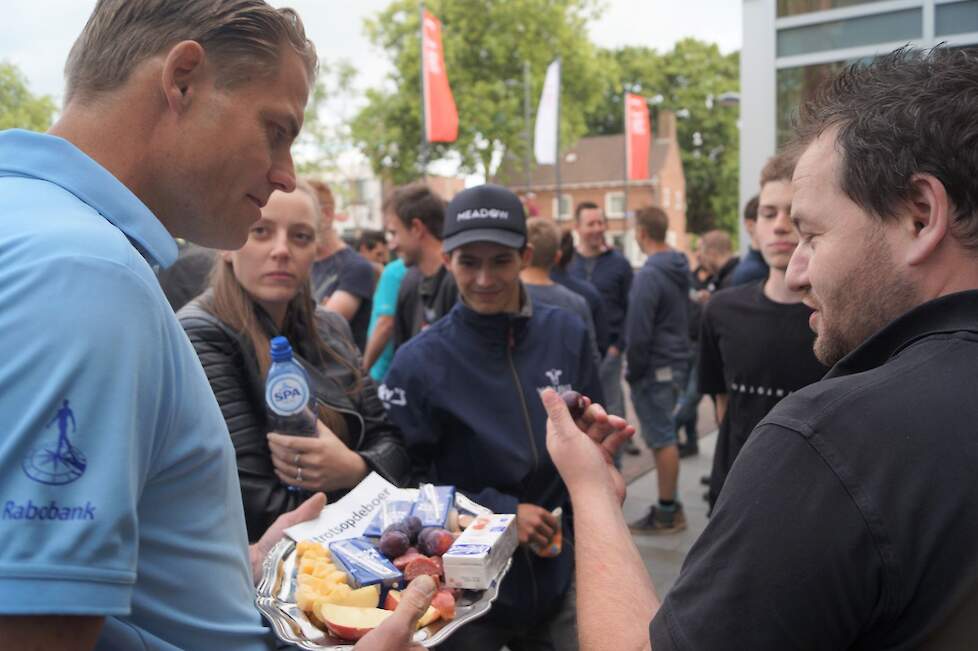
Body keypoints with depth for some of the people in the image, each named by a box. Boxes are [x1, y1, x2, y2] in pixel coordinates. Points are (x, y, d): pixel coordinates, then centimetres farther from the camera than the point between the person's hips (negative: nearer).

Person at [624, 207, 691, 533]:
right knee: (665, 436, 17)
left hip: (655, 369, -9)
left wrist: (633, 372, -7)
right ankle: (670, 505, 26)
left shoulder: (649, 275, -19)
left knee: (661, 439, 0)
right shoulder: (680, 267, 7)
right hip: (677, 362, 9)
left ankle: (666, 512, 9)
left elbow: (639, 332, -19)